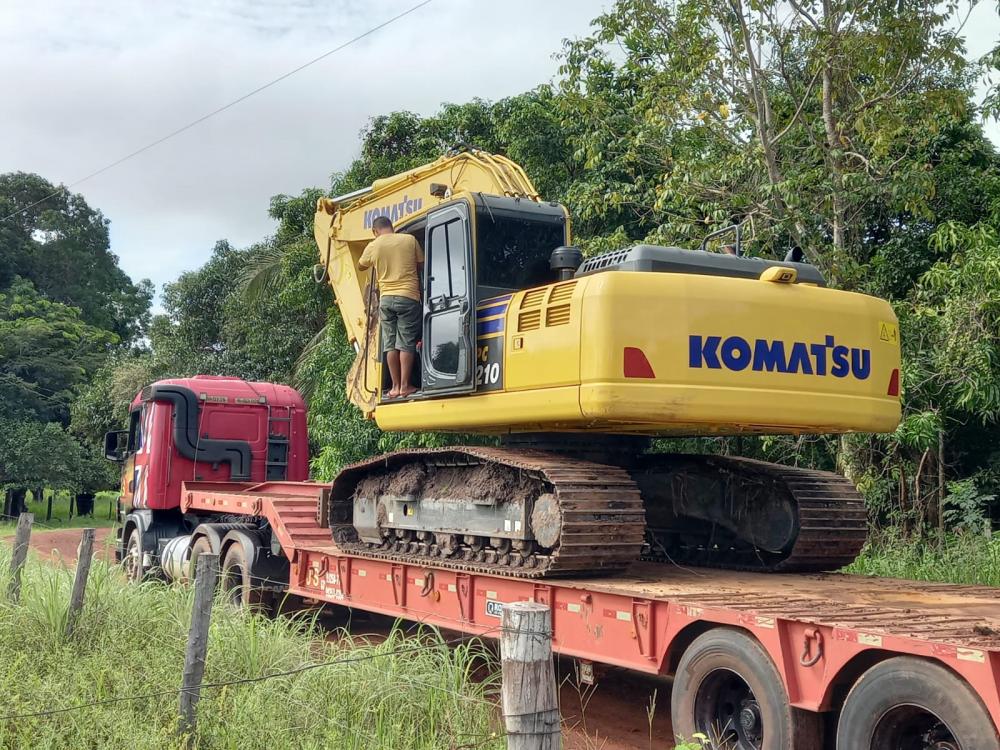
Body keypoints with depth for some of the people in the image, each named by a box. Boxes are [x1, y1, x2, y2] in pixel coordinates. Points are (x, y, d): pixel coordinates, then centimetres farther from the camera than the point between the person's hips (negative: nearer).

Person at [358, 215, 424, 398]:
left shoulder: (373, 246, 4)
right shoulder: (410, 240, 0)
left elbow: (361, 266, 22)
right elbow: (422, 266, 8)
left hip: (386, 298, 2)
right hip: (409, 297, -2)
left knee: (390, 344, 7)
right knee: (406, 343, 0)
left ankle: (395, 386, 7)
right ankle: (405, 386, -1)